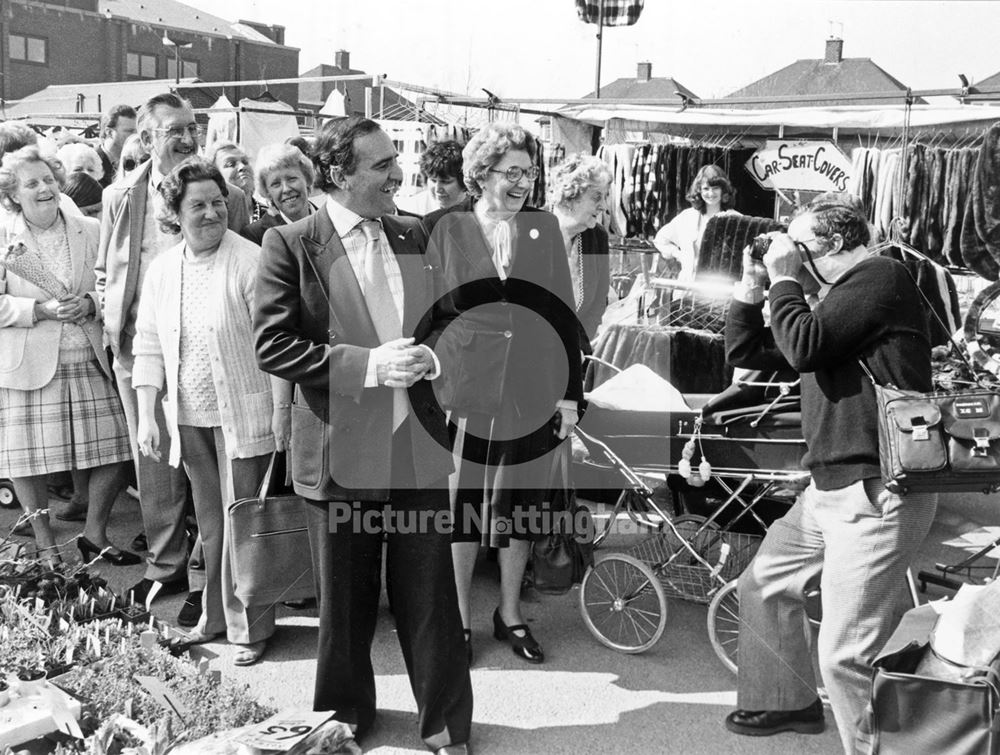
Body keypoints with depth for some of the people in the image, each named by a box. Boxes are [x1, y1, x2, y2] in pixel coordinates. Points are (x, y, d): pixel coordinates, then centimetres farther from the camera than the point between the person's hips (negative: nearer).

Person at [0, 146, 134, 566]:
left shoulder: (90, 232, 8)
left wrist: (90, 304, -9)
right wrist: (41, 310, -15)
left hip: (91, 362, 2)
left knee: (114, 454, 0)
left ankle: (95, 535, 22)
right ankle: (45, 548, 23)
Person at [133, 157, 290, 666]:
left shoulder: (249, 262, -12)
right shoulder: (162, 269, 5)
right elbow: (148, 347, 8)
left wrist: (282, 409, -14)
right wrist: (146, 416, 3)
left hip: (243, 415, -5)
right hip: (189, 419, 5)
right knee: (210, 522, 16)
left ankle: (249, 626, 16)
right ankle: (216, 614, 31)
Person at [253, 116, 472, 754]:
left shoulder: (414, 237, 8)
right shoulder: (290, 245, -7)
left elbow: (445, 316, 17)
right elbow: (272, 345, -12)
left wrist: (431, 353, -5)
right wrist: (367, 364, -20)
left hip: (418, 444, 3)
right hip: (341, 449, -3)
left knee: (431, 594, 9)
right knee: (345, 601, 14)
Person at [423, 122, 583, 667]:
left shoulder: (545, 228, 7)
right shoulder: (443, 228, 0)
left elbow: (564, 313, 7)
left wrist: (571, 391, 4)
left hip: (533, 395, 2)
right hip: (464, 391, -2)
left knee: (519, 505, 12)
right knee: (461, 505, 5)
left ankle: (510, 613, 30)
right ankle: (459, 618, 23)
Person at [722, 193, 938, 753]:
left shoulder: (880, 275, -9)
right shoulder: (833, 298, 19)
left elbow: (804, 347, -21)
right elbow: (744, 352, 23)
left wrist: (784, 278, -7)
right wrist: (752, 286, 12)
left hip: (875, 492, -10)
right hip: (830, 489, 11)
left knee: (846, 657, -12)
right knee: (764, 585, 23)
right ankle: (791, 703, 41)